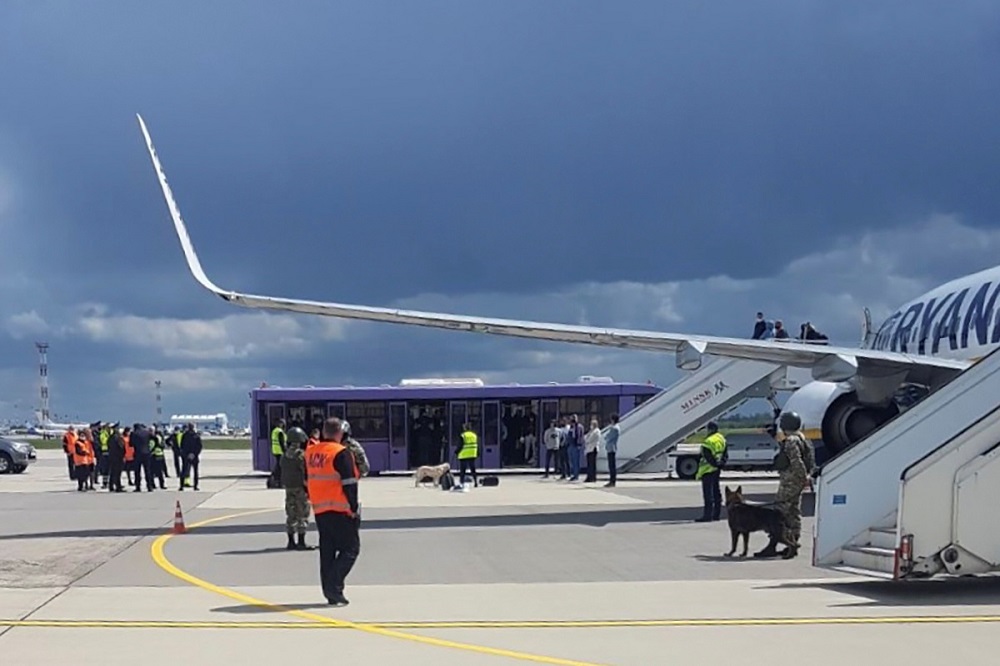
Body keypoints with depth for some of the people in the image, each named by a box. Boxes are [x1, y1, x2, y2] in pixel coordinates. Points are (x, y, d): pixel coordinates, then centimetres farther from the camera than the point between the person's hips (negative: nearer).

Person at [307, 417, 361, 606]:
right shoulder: (341, 453, -14)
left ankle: (330, 592, 14)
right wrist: (354, 508, -10)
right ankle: (334, 587, -12)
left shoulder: (311, 453, 9)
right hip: (340, 511, -7)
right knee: (350, 548, 1)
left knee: (327, 551, 13)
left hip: (319, 510, 7)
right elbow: (349, 484, -16)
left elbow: (308, 481, 17)